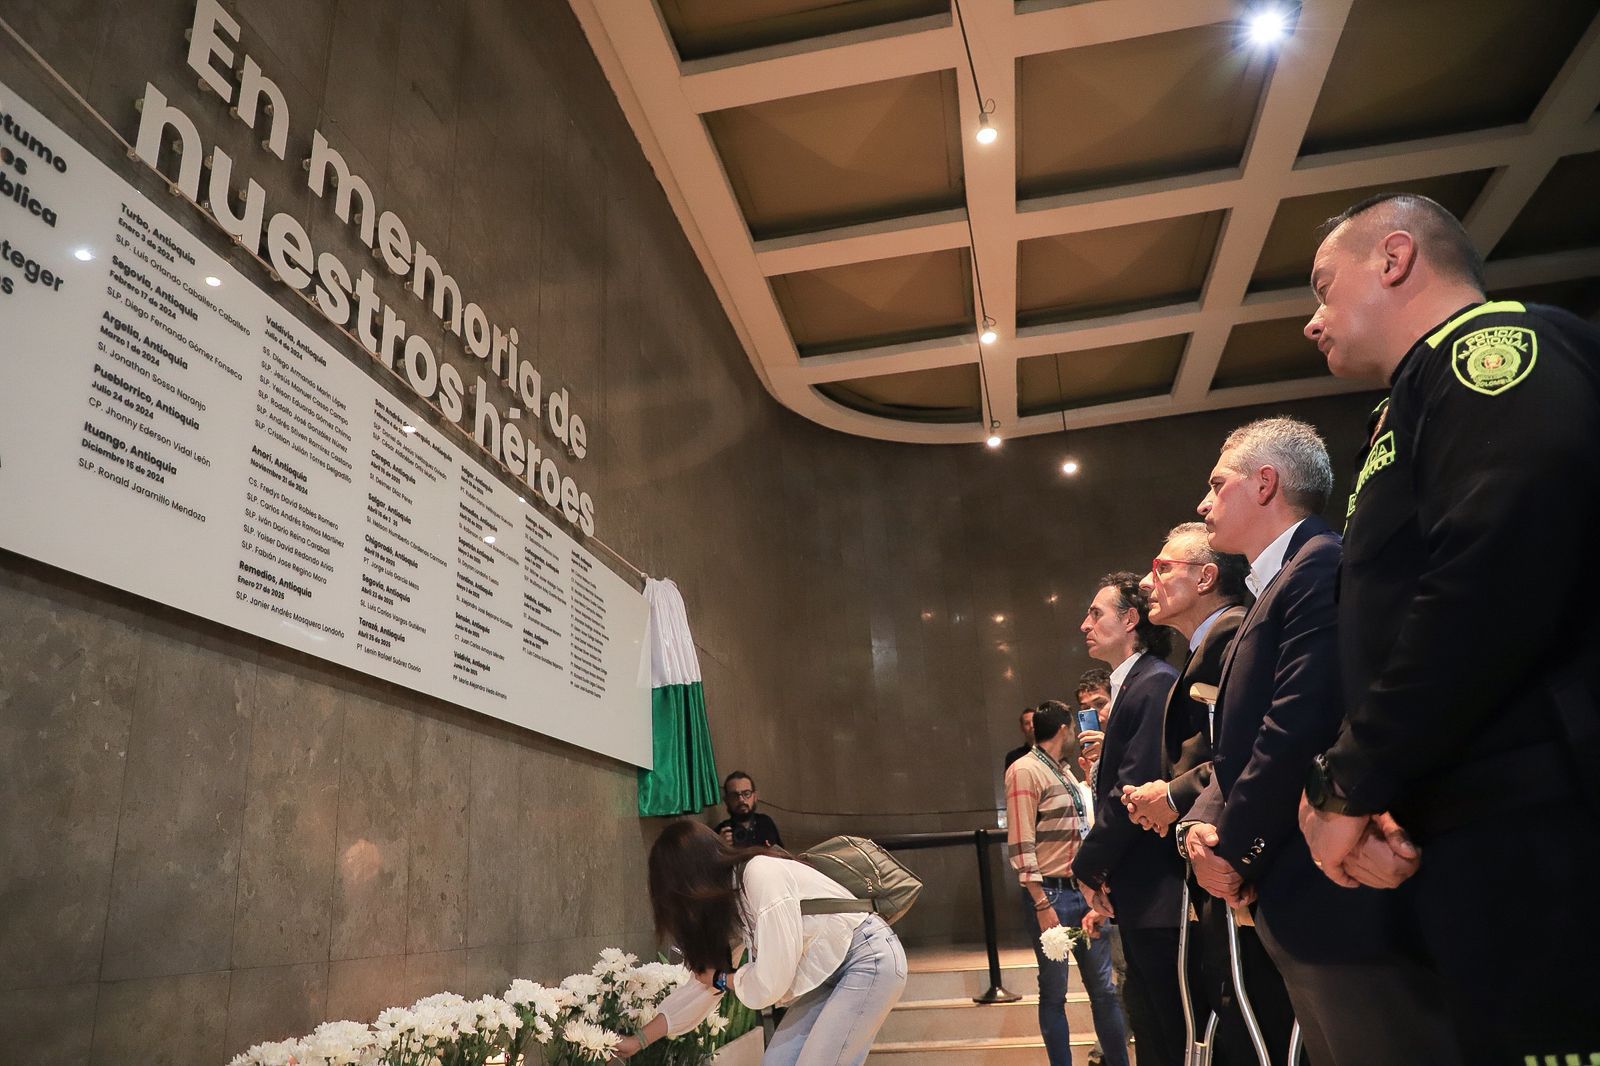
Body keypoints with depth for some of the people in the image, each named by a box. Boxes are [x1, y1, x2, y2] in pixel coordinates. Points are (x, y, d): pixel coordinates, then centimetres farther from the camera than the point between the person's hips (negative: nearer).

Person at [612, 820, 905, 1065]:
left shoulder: (762, 875, -24)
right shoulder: (727, 900, 4)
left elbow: (769, 983, -24)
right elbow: (705, 982, 13)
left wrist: (722, 978, -4)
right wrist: (640, 1040, 15)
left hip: (871, 958, -8)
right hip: (829, 973, 8)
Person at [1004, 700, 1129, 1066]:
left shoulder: (1066, 774, 16)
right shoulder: (1024, 771, -9)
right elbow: (1020, 845, -15)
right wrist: (1042, 904, -18)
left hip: (1084, 892, 7)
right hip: (1051, 895, -7)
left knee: (1103, 987, 9)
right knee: (1054, 993, 3)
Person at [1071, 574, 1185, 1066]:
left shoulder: (1154, 684, -15)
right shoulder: (1131, 686, 15)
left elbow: (1135, 789, -21)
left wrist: (1089, 865, -10)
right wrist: (1100, 866, 7)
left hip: (1156, 891, -10)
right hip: (1140, 895, 10)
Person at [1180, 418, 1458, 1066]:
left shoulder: (1322, 564, -12)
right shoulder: (1270, 592, 20)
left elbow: (1300, 726, -22)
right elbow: (1235, 747, 17)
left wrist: (1231, 850, -12)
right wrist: (1201, 826, -1)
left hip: (1336, 893, -10)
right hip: (1288, 901, 10)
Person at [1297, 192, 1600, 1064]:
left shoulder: (1490, 344, -4)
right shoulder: (1409, 415, 23)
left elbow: (1502, 565, -22)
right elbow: (1376, 639, 20)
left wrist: (1354, 781, -12)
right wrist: (1339, 785, 2)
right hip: (1468, 846, 9)